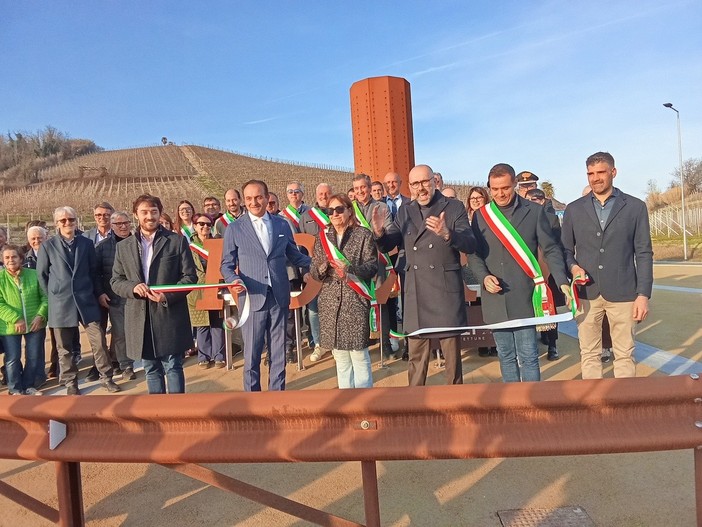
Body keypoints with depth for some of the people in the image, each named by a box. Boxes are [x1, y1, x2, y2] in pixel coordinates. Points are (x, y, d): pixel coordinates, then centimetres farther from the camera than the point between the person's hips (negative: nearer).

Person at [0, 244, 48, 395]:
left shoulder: (34, 274, 1)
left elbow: (45, 296, 3)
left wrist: (41, 315, -10)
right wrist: (15, 319, -18)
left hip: (35, 324, 2)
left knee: (34, 357, 9)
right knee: (12, 359, 5)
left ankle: (28, 386, 27)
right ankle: (15, 389, 23)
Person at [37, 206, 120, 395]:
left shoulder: (87, 243, 5)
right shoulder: (47, 246, 1)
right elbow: (41, 274, 7)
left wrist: (98, 293, 7)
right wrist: (53, 294, 5)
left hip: (86, 301, 1)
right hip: (61, 303, -1)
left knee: (99, 341, -1)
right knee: (64, 347, 8)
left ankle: (106, 377, 12)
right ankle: (70, 383, 22)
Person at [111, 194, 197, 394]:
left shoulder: (177, 241, 1)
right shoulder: (123, 246, 10)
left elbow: (189, 276, -1)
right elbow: (115, 280, 11)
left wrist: (168, 296, -16)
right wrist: (133, 287, -11)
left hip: (170, 315, -3)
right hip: (139, 317, 3)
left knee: (173, 367, 2)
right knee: (151, 369, 13)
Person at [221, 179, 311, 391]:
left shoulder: (282, 225, 8)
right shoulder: (234, 229, 2)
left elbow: (294, 255, 16)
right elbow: (227, 264, 3)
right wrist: (233, 280, -17)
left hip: (279, 296, 2)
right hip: (252, 297, -2)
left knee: (278, 351, 12)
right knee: (252, 352, 5)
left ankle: (277, 391, 26)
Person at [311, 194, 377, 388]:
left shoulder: (364, 235, 0)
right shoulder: (322, 237, 10)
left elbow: (372, 266, -5)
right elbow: (313, 271, 9)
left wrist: (350, 268, -20)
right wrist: (323, 266, -12)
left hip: (356, 301, -4)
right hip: (330, 303, 4)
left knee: (358, 353, -1)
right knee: (339, 355, 10)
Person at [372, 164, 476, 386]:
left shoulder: (454, 208, -2)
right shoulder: (405, 212, 10)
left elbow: (470, 244, -12)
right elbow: (388, 244, 8)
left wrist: (447, 234, -32)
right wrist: (380, 233, -15)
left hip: (446, 290, -3)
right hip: (415, 293, 3)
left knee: (452, 352, 7)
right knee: (416, 353, 11)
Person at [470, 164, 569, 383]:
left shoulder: (534, 212, 2)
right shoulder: (481, 215, 7)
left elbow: (551, 249, 1)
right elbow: (474, 254, 9)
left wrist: (562, 281, -12)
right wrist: (484, 276, -9)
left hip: (523, 298, -2)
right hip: (494, 298, 3)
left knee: (528, 357, 0)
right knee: (506, 357, 12)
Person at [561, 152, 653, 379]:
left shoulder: (635, 207, 4)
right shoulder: (574, 209, 8)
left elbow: (643, 254, 2)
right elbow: (566, 249, 12)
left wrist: (643, 294, -4)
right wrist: (572, 266, -10)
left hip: (622, 293, -1)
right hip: (587, 293, 1)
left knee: (624, 354, 6)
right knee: (589, 354, 7)